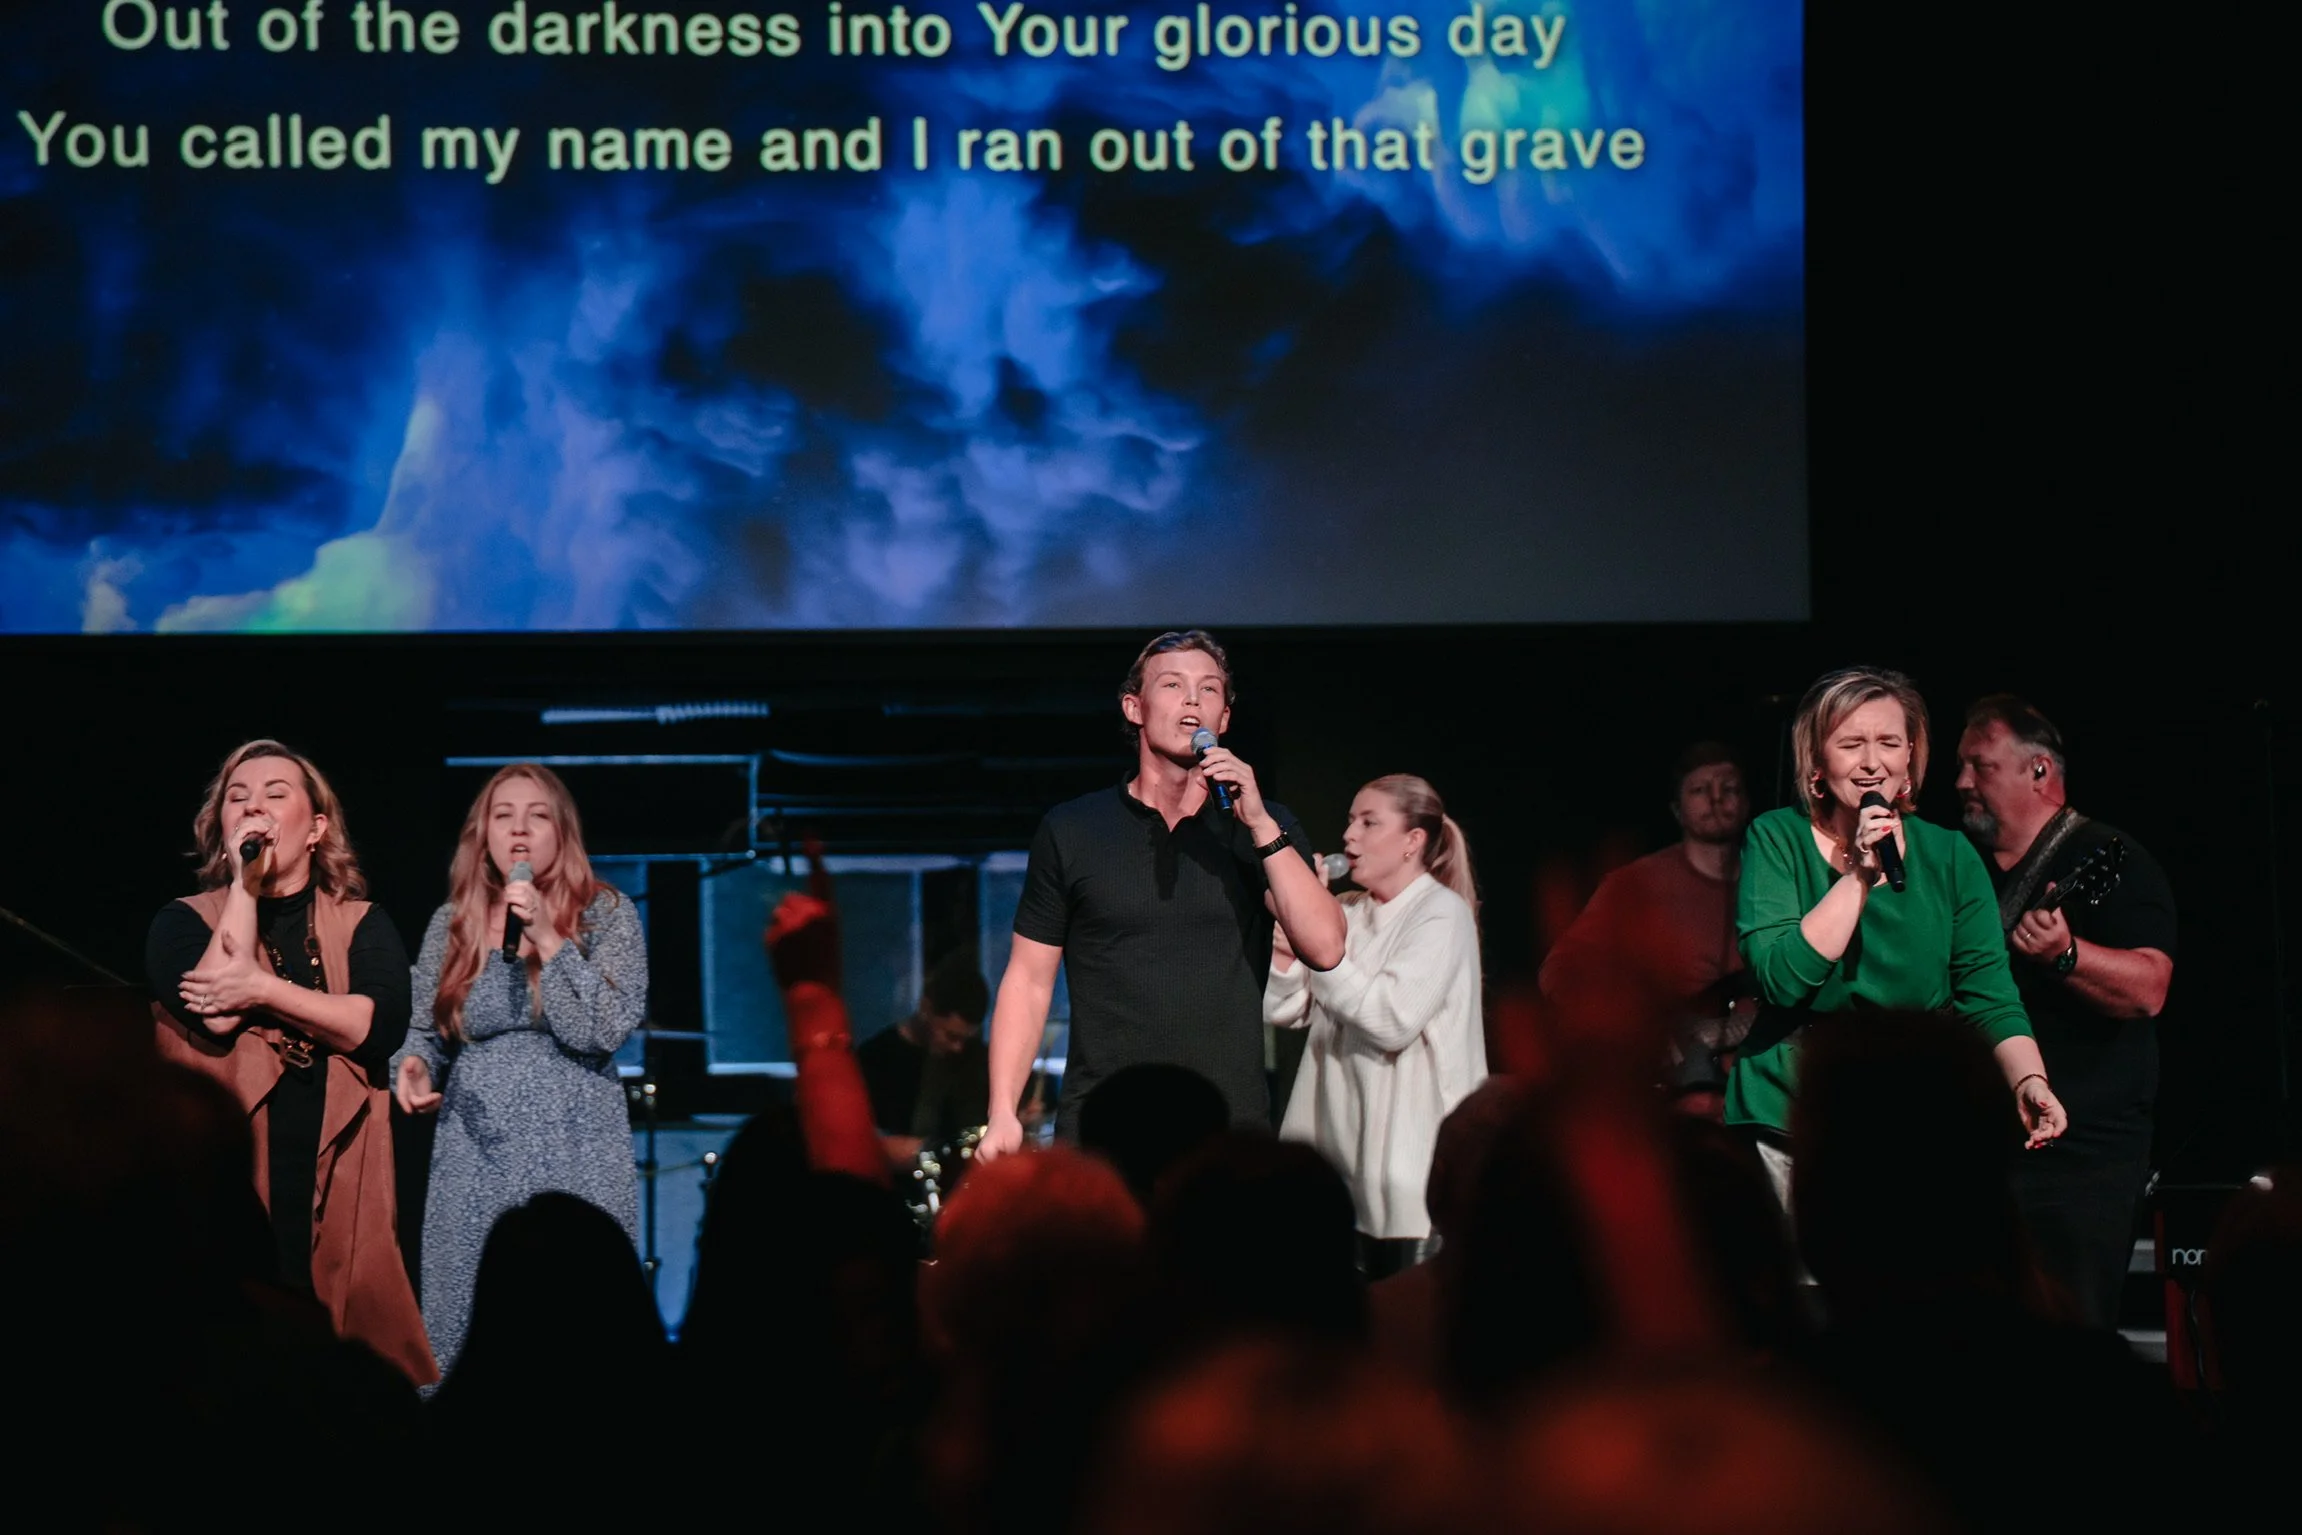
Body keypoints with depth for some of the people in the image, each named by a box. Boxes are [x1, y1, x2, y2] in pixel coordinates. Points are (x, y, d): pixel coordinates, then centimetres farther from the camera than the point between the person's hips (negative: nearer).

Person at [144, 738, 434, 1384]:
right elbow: (215, 1014, -11)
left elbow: (382, 1023, -6)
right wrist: (245, 886, -4)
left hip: (336, 1184, 1)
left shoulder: (362, 924, 13)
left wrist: (263, 989, -11)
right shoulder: (183, 921, 10)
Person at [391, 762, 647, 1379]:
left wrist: (548, 940, -16)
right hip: (473, 1160, 3)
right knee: (469, 1326, 2)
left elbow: (603, 1031, -11)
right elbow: (425, 1031, 14)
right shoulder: (450, 923, 8)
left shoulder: (606, 913, -1)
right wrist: (414, 1066, -8)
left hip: (574, 1156, -3)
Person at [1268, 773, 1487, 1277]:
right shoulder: (1346, 913, 12)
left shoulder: (1443, 913, -7)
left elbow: (1393, 1020, -18)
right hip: (1342, 1132, 6)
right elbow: (1282, 1010, 11)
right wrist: (1285, 949, -5)